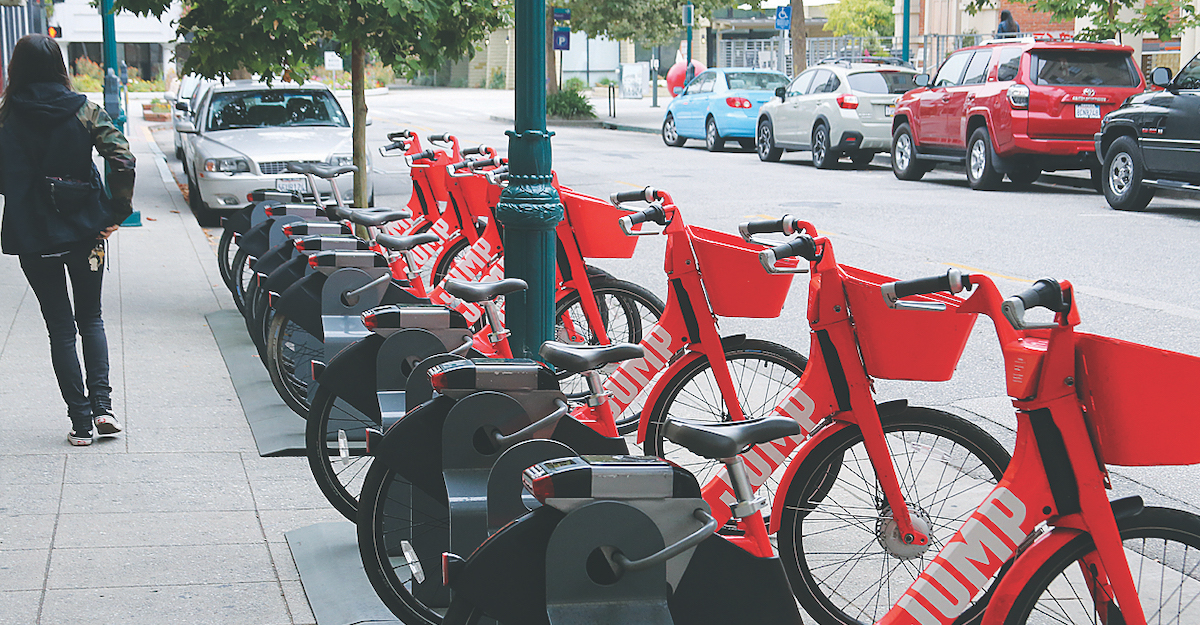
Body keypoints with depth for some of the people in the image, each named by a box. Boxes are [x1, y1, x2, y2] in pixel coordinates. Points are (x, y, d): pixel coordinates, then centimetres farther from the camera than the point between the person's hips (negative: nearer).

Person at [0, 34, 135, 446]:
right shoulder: (83, 111, -5)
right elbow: (123, 159, -14)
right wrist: (116, 212, -5)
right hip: (85, 230, 1)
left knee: (60, 327, 9)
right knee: (90, 318, 18)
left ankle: (81, 421, 7)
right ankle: (102, 406, 4)